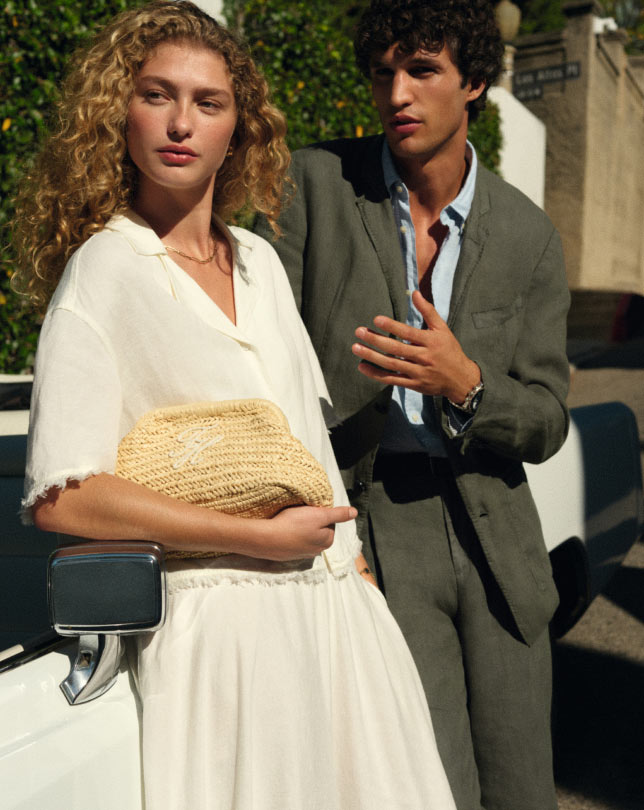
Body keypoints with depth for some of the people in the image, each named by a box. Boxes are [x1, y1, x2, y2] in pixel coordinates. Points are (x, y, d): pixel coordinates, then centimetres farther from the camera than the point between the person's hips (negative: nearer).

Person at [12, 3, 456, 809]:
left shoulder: (260, 260, 10)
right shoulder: (103, 272, -9)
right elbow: (59, 497, -17)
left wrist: (352, 556, 11)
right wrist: (265, 537, -15)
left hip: (337, 601, 7)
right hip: (223, 621, -6)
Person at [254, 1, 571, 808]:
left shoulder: (528, 235, 3)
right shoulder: (315, 182, -4)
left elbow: (544, 425, 2)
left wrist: (463, 384, -19)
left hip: (492, 533, 4)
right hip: (366, 526, -3)